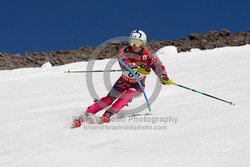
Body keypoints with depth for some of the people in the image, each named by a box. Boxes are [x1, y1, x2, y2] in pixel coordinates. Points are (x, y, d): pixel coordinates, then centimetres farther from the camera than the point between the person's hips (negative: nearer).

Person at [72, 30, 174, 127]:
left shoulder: (148, 56, -19)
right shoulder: (125, 52, -20)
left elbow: (158, 66, -24)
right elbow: (123, 64, -37)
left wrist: (164, 78, -47)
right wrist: (138, 68, -55)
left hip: (138, 84, -1)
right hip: (124, 82, 1)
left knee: (128, 94, -31)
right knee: (109, 99, -13)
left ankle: (108, 114, -31)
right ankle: (86, 115, -12)